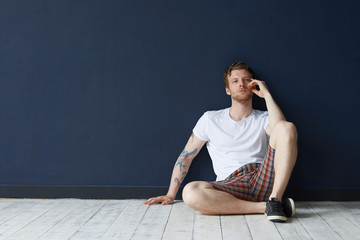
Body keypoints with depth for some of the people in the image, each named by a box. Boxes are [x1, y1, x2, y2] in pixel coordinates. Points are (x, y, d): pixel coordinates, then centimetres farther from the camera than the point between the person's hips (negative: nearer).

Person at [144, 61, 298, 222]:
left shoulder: (263, 119, 17)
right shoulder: (211, 119, 15)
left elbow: (281, 128, -9)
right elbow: (186, 156, 16)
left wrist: (266, 94, 0)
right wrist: (170, 195, 10)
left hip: (264, 180, 1)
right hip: (231, 185, 0)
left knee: (288, 128, -20)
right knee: (190, 192, -33)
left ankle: (275, 199, -26)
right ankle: (265, 207, -26)